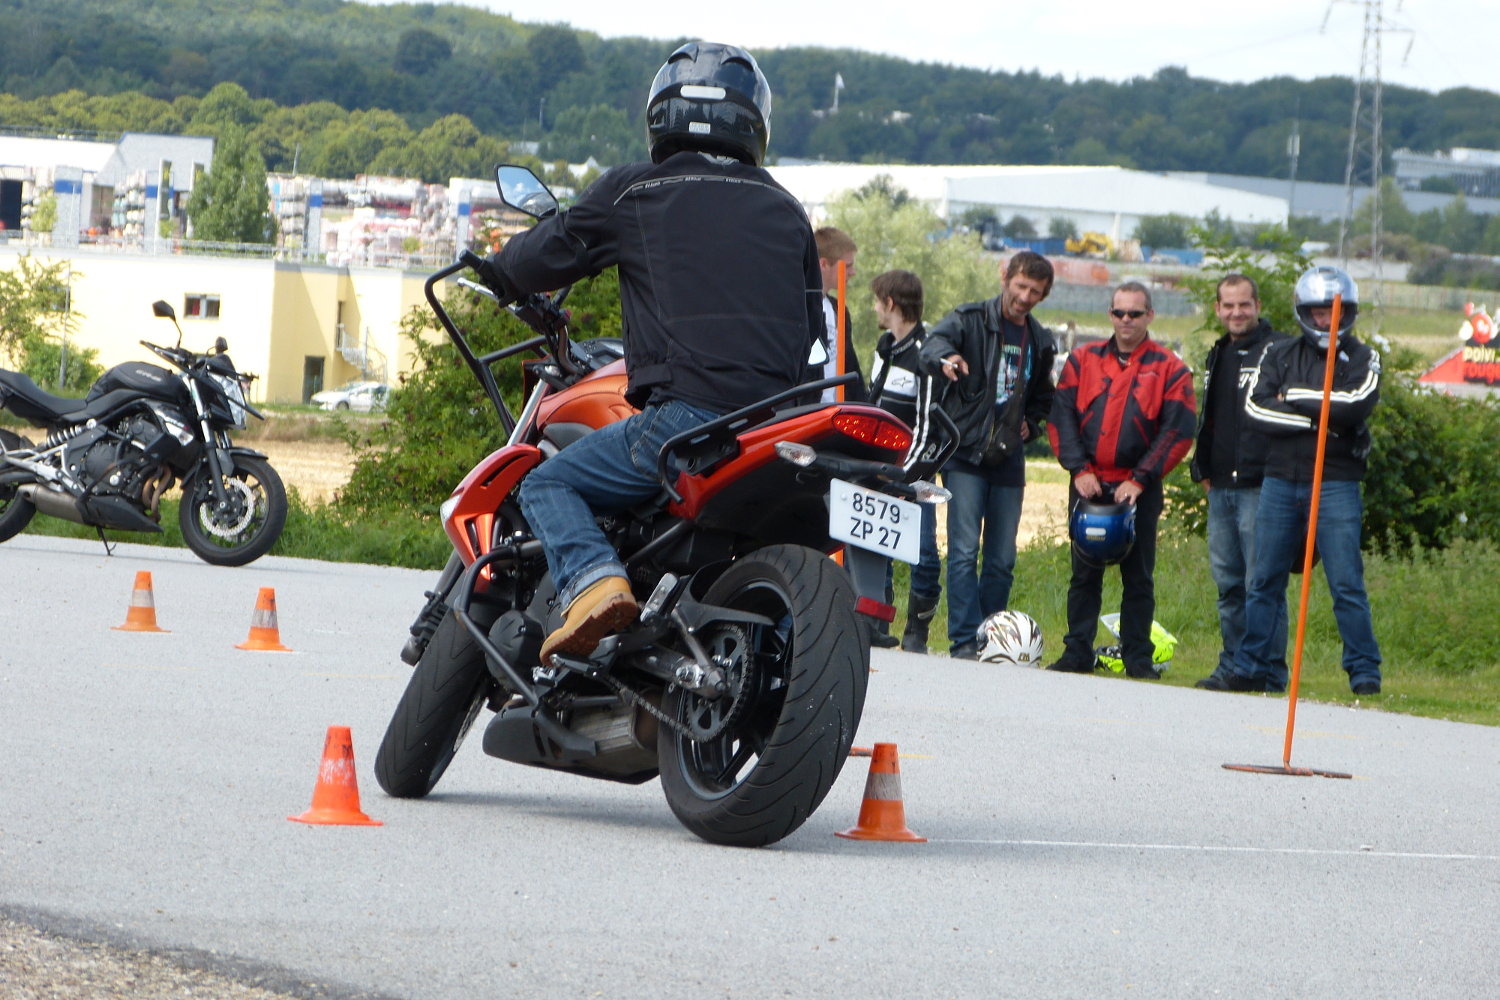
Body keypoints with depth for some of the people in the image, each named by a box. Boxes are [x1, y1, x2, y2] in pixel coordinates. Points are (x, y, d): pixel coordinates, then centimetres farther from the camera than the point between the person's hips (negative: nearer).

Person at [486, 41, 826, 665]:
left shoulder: (633, 192, 6)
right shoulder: (784, 211, 19)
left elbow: (549, 254, 15)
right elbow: (814, 327, 23)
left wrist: (500, 269, 37)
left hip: (687, 414, -5)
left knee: (548, 485, 8)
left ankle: (592, 580, -21)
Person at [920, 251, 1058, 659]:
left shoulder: (1040, 342, 14)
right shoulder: (971, 319, -2)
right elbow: (935, 342, -23)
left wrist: (1031, 423, 9)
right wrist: (945, 357, -46)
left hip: (1008, 458, 5)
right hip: (966, 454, -5)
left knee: (1002, 559, 5)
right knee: (964, 551, -11)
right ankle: (964, 641, -12)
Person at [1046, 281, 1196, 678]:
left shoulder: (1169, 369, 2)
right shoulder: (1083, 360, 10)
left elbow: (1178, 431, -4)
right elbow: (1061, 418, 5)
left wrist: (1139, 480, -11)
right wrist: (1079, 470, -9)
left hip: (1139, 490, -2)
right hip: (1088, 484, 2)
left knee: (1138, 576, 1)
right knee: (1084, 573, 5)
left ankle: (1138, 657, 5)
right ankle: (1077, 652, 10)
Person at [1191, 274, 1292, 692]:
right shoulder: (1217, 355, 18)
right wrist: (1203, 469, 19)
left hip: (1259, 486, -8)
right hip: (1221, 488, 8)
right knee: (1227, 583, 11)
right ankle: (1232, 667, 17)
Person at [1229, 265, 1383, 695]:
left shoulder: (1361, 359, 5)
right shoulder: (1280, 355, 11)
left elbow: (1357, 405, -15)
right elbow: (1256, 407, -4)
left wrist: (1294, 399, -9)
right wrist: (1320, 417, -11)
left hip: (1336, 485, -3)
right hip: (1280, 481, 3)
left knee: (1346, 583, -6)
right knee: (1265, 580, 5)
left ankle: (1364, 670, -1)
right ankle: (1255, 667, 11)